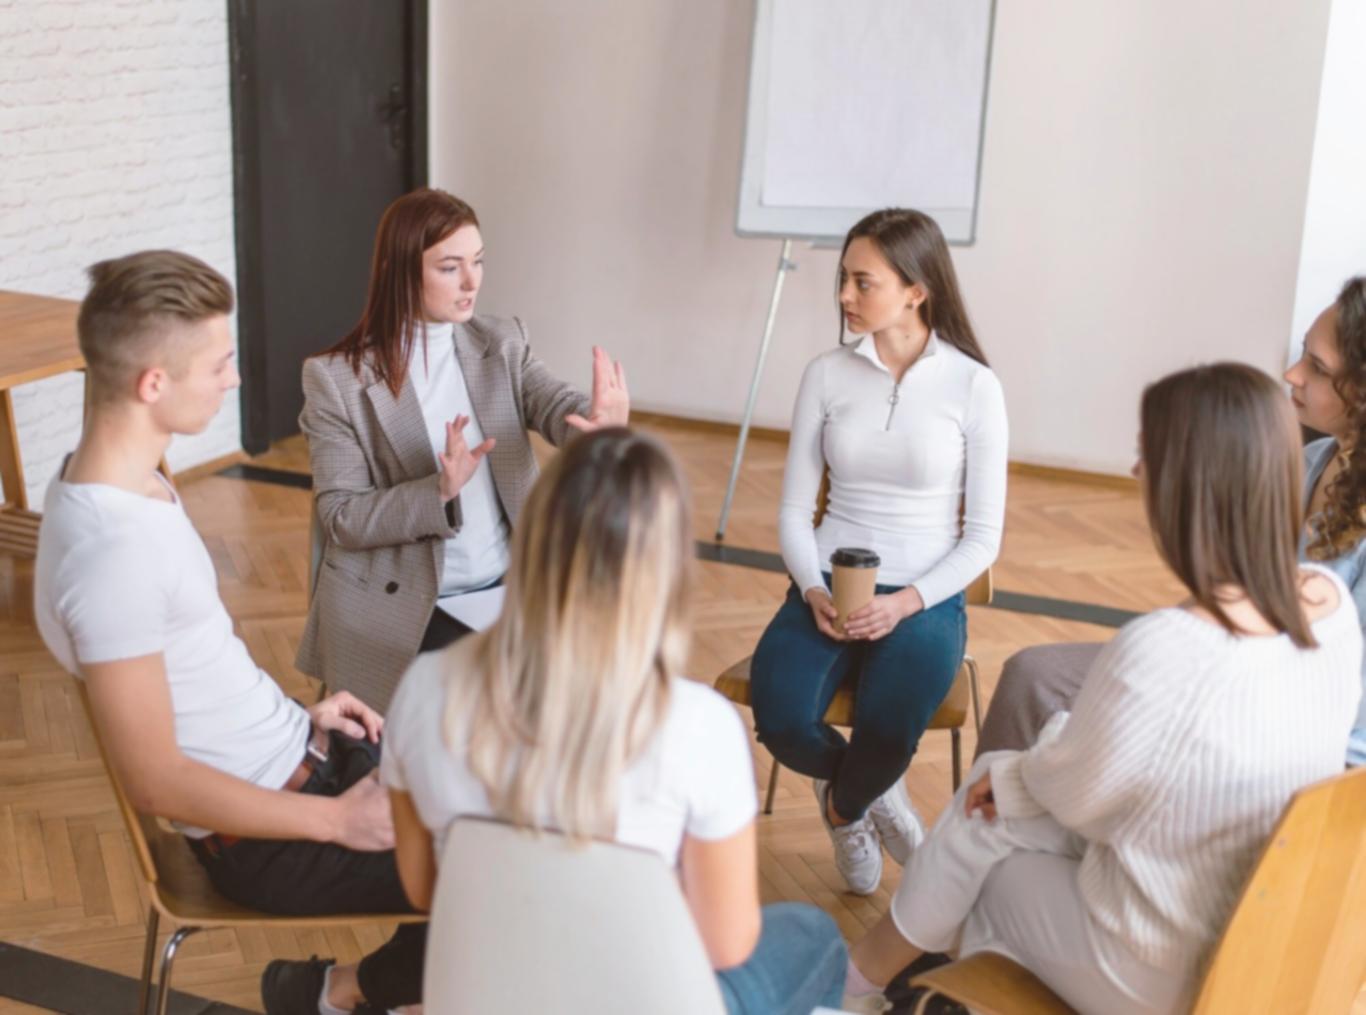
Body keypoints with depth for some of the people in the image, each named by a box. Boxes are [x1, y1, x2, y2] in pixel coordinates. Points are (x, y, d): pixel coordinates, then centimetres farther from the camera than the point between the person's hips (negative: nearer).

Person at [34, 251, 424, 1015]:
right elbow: (157, 781, -26)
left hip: (289, 751, 9)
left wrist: (297, 714, 12)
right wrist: (337, 822, -19)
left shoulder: (130, 480, 0)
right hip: (262, 832, -9)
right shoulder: (110, 551, -30)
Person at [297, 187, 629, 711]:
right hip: (402, 605, -4)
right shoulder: (336, 378, -8)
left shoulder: (503, 342, 4)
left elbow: (556, 408, -15)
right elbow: (342, 519, -9)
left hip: (511, 585, 4)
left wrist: (600, 421, -40)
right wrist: (440, 491, -26)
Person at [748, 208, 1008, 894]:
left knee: (885, 730, -31)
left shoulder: (973, 385, -4)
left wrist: (906, 603, -17)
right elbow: (793, 509, 5)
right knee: (781, 720, -26)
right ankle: (873, 795, 9)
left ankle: (843, 805, 7)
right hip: (828, 586, 2)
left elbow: (983, 536, -3)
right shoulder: (826, 374, 2)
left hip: (926, 598, -2)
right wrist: (813, 592, -14)